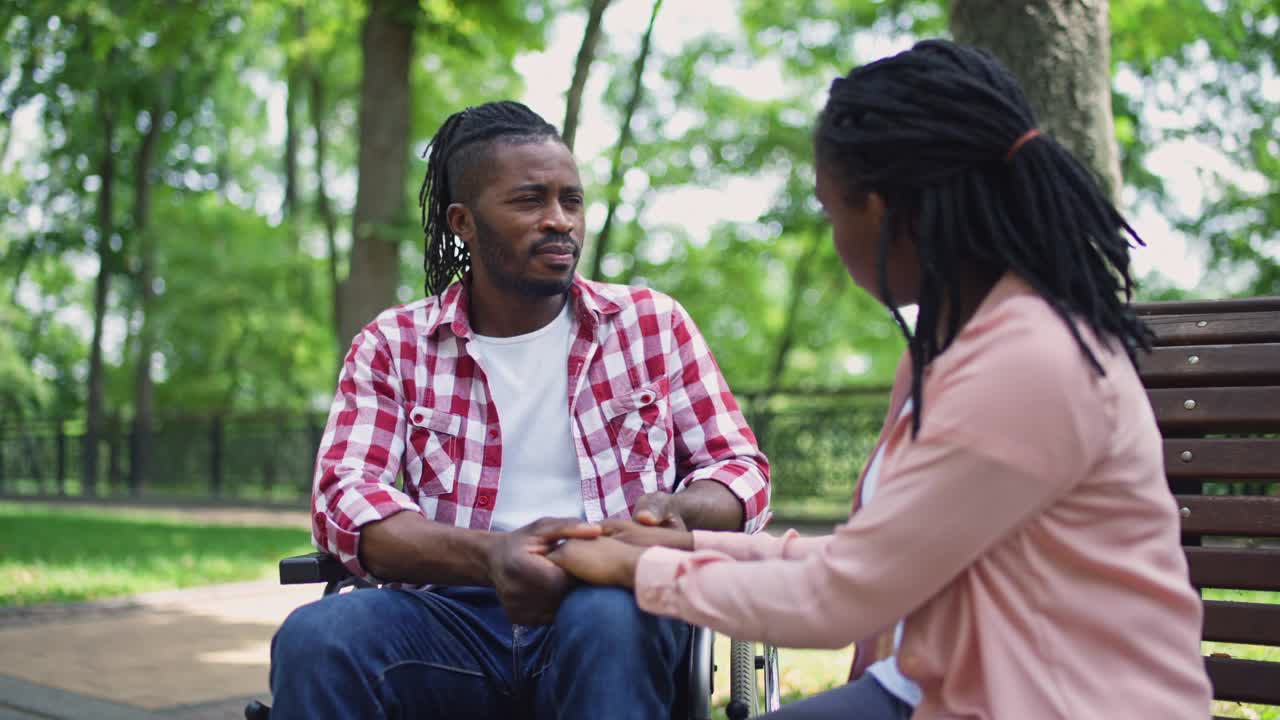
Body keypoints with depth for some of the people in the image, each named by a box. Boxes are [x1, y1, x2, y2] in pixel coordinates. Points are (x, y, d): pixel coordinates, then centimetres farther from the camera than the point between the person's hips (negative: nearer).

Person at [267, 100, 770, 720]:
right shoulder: (392, 347, 11)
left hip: (616, 606, 0)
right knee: (313, 639, -30)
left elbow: (742, 467, 12)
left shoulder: (653, 324, 13)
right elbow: (345, 498, -3)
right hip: (450, 613, 1)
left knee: (610, 616, -36)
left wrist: (673, 512, -14)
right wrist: (487, 554, -24)